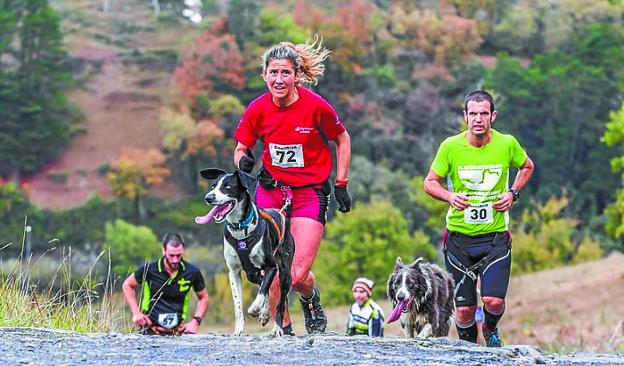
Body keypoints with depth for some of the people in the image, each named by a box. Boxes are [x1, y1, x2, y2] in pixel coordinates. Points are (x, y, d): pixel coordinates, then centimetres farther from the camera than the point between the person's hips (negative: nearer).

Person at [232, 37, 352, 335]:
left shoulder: (316, 106, -14)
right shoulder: (258, 109, -7)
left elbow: (342, 140, 3)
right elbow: (241, 148, 8)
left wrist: (341, 184, 1)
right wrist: (244, 160, -16)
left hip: (310, 193, -2)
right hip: (271, 190, 3)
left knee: (297, 276, -11)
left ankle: (310, 299, 25)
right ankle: (282, 330, 11)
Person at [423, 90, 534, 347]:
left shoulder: (507, 144, -5)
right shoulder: (450, 147, -8)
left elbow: (527, 166, 16)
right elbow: (430, 183, 2)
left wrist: (513, 193, 0)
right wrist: (450, 196, -17)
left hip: (496, 236, 0)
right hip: (459, 237, 0)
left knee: (494, 301, -14)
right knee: (464, 310, -1)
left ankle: (490, 328, 23)